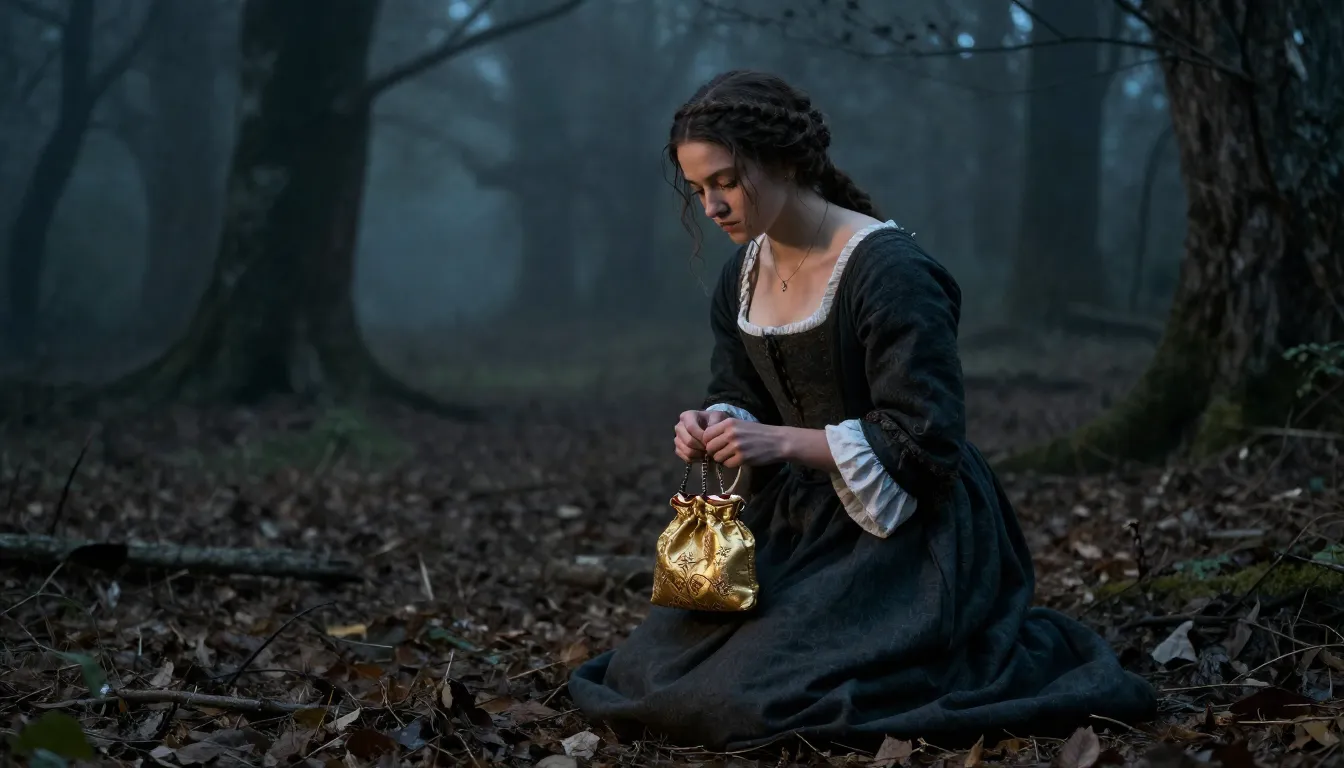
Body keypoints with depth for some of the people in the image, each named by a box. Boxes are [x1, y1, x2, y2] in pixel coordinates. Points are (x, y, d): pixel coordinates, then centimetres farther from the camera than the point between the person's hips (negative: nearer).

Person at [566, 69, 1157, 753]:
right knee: (651, 667, 3)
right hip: (801, 522, 8)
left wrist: (785, 442, -27)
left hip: (905, 535, -8)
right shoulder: (742, 276, 5)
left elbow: (925, 440, -22)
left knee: (764, 694, -20)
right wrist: (715, 429, -11)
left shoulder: (888, 270, -20)